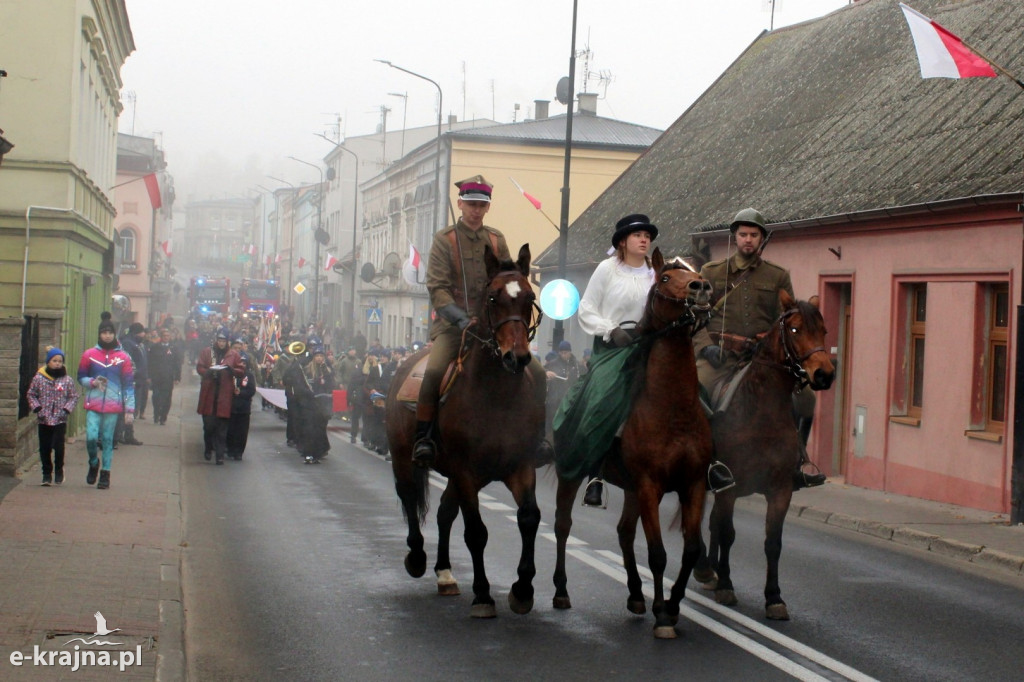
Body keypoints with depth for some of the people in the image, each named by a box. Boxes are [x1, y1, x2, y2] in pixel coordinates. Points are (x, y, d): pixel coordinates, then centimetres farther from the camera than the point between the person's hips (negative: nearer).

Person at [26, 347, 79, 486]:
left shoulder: (68, 380, 0)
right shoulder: (39, 378, 1)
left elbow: (74, 396, 6)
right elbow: (31, 394, 8)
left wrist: (67, 409, -7)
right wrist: (37, 407, -5)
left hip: (60, 420, -1)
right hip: (43, 420, 1)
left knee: (58, 446, -8)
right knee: (44, 448, 5)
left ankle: (59, 471, 13)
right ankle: (47, 473, 18)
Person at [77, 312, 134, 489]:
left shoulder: (123, 357, 3)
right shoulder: (89, 355, 4)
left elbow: (129, 385, 4)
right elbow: (81, 377, 13)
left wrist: (129, 410, -1)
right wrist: (93, 382, -10)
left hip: (113, 406, 0)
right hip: (93, 404, 0)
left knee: (107, 439, 3)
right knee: (91, 437, -11)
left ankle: (105, 473, 14)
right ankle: (94, 463, 17)